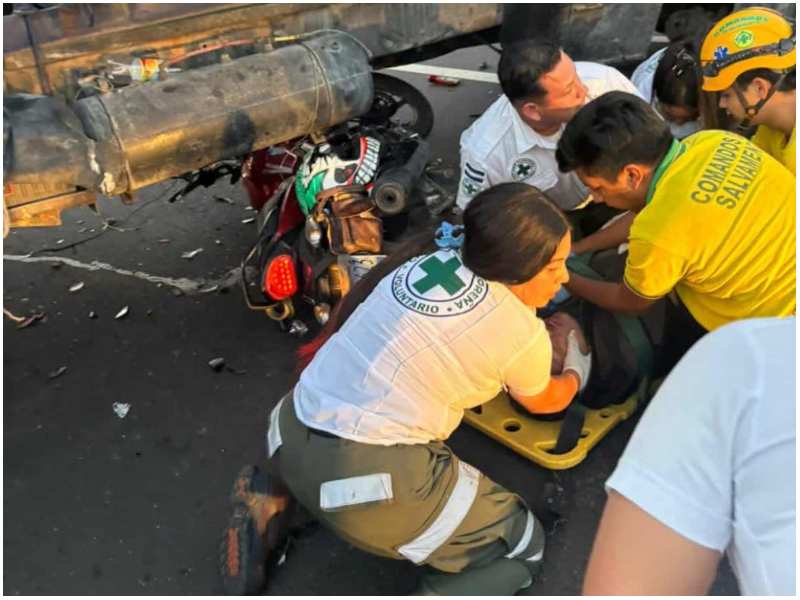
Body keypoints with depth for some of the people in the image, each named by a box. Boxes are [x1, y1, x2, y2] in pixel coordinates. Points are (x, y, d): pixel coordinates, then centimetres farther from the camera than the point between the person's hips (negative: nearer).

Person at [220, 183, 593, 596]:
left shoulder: (431, 256, 7)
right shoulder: (521, 331, -9)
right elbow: (544, 402, 15)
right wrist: (578, 372, 35)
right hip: (370, 477, -6)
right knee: (524, 546, 12)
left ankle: (274, 501, 19)